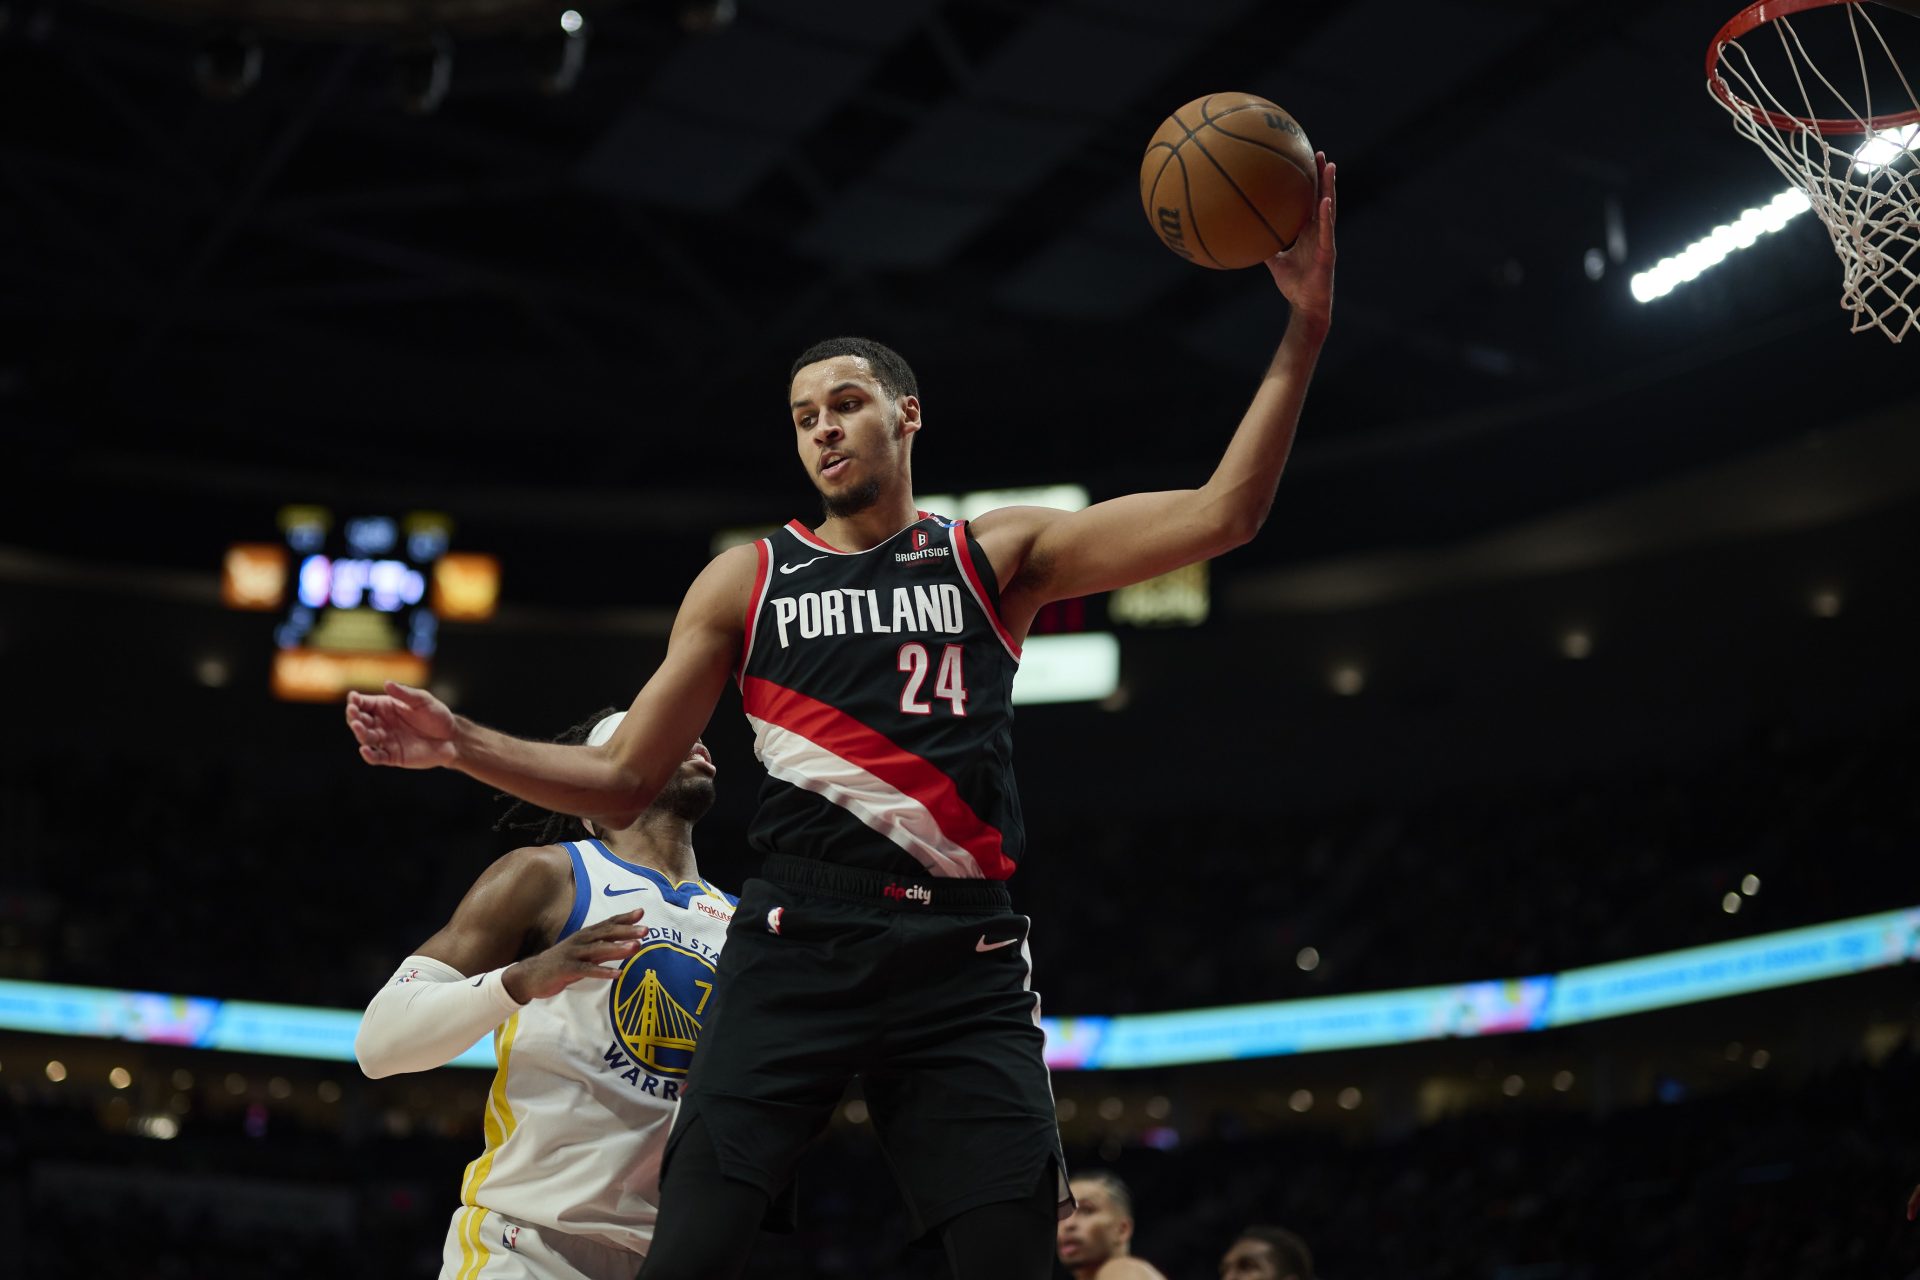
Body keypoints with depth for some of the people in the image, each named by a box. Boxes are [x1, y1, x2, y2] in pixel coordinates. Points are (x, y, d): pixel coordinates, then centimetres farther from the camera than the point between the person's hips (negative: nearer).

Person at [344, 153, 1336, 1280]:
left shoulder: (996, 557, 13)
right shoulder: (748, 580, 15)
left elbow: (1219, 517, 2)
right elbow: (623, 785, 14)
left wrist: (1306, 329, -6)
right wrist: (463, 744, -2)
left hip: (964, 963, 0)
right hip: (798, 947, 0)